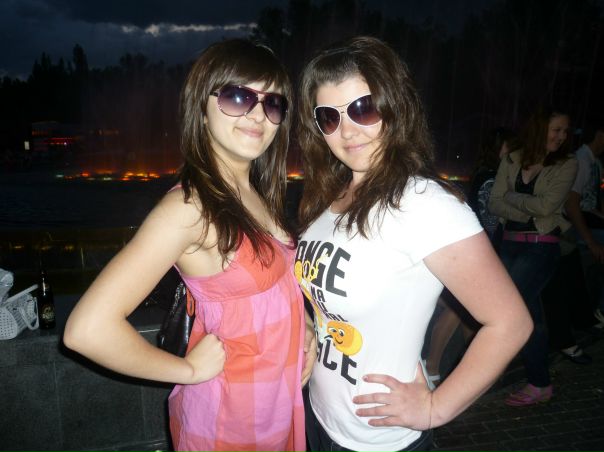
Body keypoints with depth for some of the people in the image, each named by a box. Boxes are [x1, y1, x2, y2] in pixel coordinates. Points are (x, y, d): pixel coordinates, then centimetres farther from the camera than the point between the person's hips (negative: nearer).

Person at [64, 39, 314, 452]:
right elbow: (88, 329, -30)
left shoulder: (258, 195, -2)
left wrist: (305, 331, -4)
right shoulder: (190, 206, -24)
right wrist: (188, 369, -17)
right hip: (230, 417, -7)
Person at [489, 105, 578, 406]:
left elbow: (546, 205, -15)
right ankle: (540, 383, 27)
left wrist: (512, 196, -4)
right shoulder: (512, 161, 7)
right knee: (529, 311, 12)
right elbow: (495, 204, -1)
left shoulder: (566, 164, -2)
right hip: (510, 243, 4)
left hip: (542, 246, -4)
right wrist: (529, 214, -13)